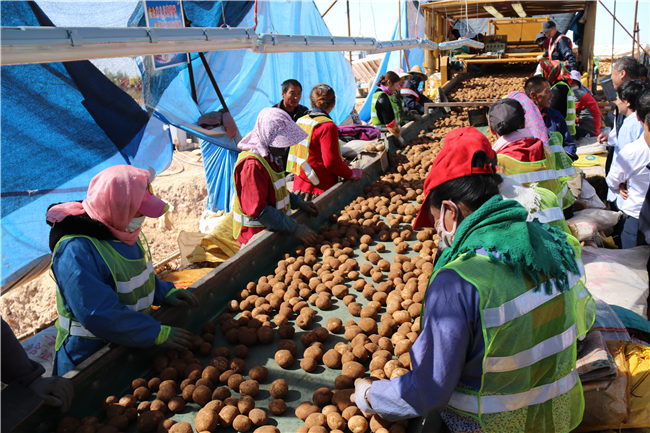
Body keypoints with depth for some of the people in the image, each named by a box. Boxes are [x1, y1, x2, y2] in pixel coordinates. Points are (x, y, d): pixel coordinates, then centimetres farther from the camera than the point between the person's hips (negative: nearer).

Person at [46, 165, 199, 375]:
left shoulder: (123, 230, -1)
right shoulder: (76, 251, -29)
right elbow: (99, 315, -31)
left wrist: (165, 293, -2)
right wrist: (158, 334, -27)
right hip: (88, 354, -7)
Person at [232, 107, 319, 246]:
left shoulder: (268, 156, 10)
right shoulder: (252, 165, -23)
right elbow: (258, 210, -26)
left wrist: (299, 203, 11)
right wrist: (294, 228, -25)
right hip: (256, 236, -9)